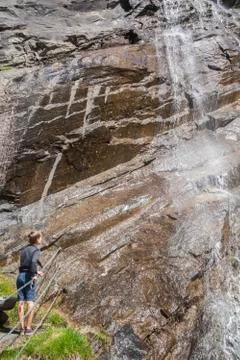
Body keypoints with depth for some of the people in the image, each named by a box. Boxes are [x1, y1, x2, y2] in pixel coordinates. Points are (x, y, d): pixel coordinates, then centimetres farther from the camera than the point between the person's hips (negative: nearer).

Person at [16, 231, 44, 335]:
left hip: (20, 276, 7)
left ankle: (22, 328, 14)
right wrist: (33, 275, -17)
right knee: (30, 303, 1)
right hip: (29, 277, -6)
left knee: (21, 303, 7)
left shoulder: (24, 249, 15)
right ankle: (28, 328, 3)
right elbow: (33, 262, -24)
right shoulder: (36, 250, -6)